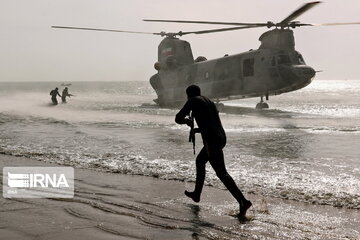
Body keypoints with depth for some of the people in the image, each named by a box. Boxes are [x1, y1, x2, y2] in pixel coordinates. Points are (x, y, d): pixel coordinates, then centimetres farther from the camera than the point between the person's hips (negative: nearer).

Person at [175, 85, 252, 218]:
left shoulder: (193, 101, 1)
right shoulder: (210, 102, 23)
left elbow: (178, 119, 1)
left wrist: (187, 121, 22)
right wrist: (196, 130, 31)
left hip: (211, 141, -9)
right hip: (221, 138, 9)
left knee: (221, 173, -10)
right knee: (200, 161, 27)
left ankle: (243, 201, -18)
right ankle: (196, 194, 38)